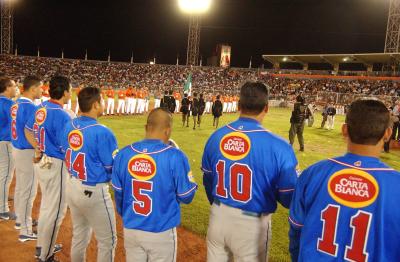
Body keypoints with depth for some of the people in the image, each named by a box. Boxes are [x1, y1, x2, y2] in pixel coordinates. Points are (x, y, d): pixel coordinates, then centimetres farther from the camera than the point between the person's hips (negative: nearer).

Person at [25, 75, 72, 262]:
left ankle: (43, 246, 38)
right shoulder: (61, 115, -22)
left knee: (46, 204, 23)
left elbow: (28, 130, 16)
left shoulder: (41, 108, 5)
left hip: (42, 161, 9)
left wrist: (38, 148, 12)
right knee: (55, 209, 3)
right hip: (55, 165, -9)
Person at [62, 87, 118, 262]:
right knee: (107, 241, 9)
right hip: (93, 192, -8)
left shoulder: (69, 126, 0)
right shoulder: (102, 132, -22)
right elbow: (114, 166, -16)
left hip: (72, 187, 8)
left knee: (79, 236, 24)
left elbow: (66, 157, 10)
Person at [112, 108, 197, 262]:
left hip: (130, 230, 4)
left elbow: (118, 194, 5)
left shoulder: (123, 154, -7)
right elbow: (186, 197, -9)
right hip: (162, 233, -3)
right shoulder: (175, 157, -20)